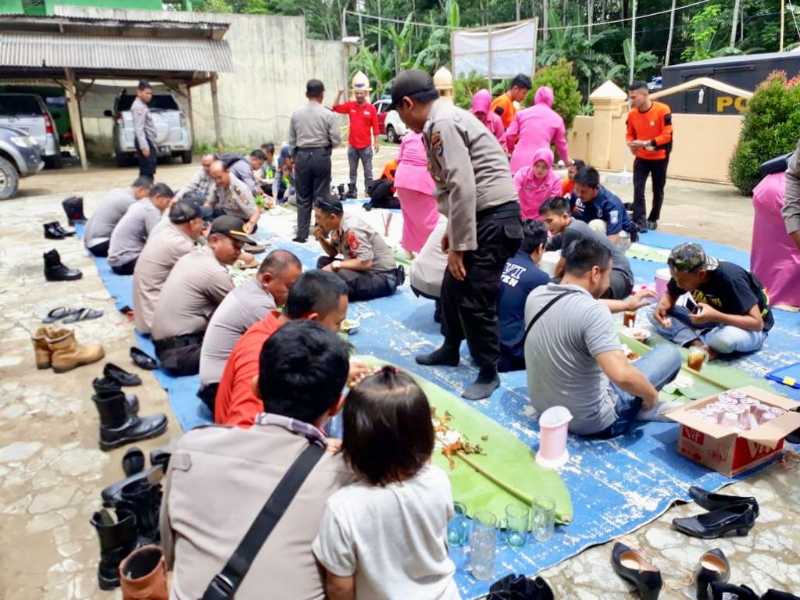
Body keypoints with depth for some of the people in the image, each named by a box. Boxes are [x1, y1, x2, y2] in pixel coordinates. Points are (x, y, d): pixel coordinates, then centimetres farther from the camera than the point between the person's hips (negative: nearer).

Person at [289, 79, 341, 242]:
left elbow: (291, 140, 5)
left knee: (303, 198, 9)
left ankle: (301, 234, 10)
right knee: (321, 196, 6)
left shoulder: (296, 114, 3)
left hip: (302, 156, 2)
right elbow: (336, 140, -6)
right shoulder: (328, 114, -6)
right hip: (321, 156, -2)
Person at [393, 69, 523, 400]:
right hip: (481, 215, 10)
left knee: (474, 298, -4)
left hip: (494, 217, -10)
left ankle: (488, 373, 12)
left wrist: (459, 245, -20)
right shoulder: (442, 122, 15)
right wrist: (451, 229, 19)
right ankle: (450, 349, 38)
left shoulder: (442, 124, -16)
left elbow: (463, 187, -23)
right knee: (453, 287, 19)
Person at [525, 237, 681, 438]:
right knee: (670, 353, 7)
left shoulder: (536, 295, -4)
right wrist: (651, 395, -14)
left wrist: (626, 304, 26)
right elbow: (621, 375, -36)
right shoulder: (593, 312, -27)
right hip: (591, 423, -7)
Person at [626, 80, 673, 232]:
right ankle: (640, 222, -10)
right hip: (641, 158, 2)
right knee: (638, 189, -12)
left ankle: (653, 220, 26)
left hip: (660, 158, -2)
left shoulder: (662, 110, -19)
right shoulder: (632, 114, -6)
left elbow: (667, 135, -19)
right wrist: (631, 143, -15)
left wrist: (648, 143, -29)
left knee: (658, 190, 11)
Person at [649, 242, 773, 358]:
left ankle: (696, 338, -12)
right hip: (713, 320, 6)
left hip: (750, 329, -6)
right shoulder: (683, 273, -17)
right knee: (656, 314, -13)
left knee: (726, 338, -43)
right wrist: (662, 307, -23)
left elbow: (757, 323, -29)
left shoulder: (730, 279, -32)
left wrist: (715, 316, -42)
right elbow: (670, 295, 1)